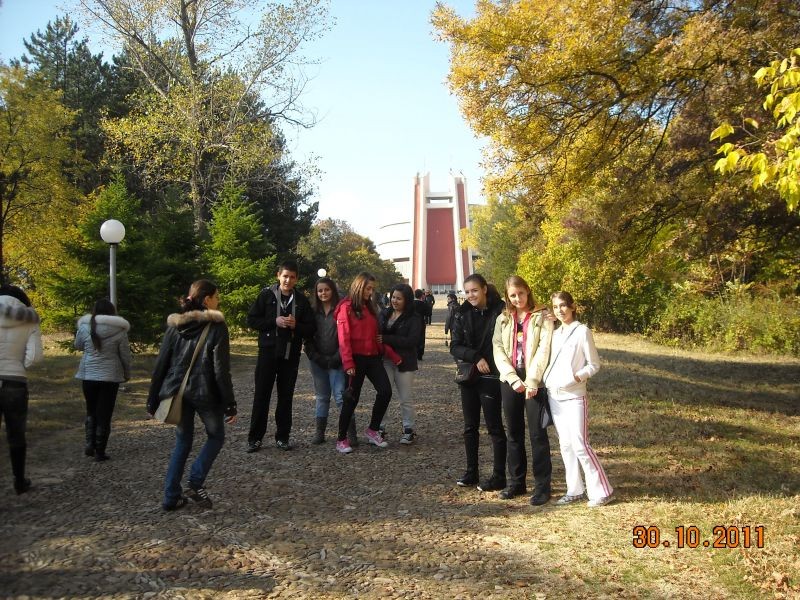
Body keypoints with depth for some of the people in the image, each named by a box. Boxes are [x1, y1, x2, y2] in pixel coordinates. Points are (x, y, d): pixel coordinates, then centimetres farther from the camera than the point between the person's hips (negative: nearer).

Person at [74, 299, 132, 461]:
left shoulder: (85, 326, -2)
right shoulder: (119, 329, -7)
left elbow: (78, 346, 15)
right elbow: (125, 355, -1)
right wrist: (127, 373, 14)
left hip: (89, 375, 2)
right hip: (110, 376, -2)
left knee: (91, 411, 20)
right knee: (104, 413, 4)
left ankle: (90, 444, 12)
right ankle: (99, 451, 7)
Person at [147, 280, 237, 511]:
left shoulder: (174, 325, 6)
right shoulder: (216, 326, -8)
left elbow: (160, 364, 5)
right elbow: (221, 369, -12)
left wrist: (153, 400, 11)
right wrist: (230, 404, -8)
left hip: (178, 391, 5)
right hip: (204, 392, -5)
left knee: (182, 441, 19)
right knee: (216, 436, 18)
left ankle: (171, 497, 17)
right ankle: (196, 483, 3)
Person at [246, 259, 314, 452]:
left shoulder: (302, 300, 6)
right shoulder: (267, 295, 0)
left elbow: (310, 329, 6)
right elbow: (251, 320, -2)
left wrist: (295, 325, -14)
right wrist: (274, 322, -14)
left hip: (291, 354, 2)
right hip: (268, 351, -2)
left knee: (286, 396, 7)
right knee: (262, 394, 1)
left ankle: (282, 437, 16)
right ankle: (255, 438, 9)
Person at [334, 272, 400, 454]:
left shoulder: (370, 307, 15)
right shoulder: (346, 307, -6)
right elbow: (344, 337, -12)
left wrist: (393, 355, 12)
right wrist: (348, 363, -20)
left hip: (373, 357, 6)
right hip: (356, 358, -6)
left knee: (385, 391, -4)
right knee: (352, 398, 0)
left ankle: (373, 430, 15)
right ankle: (341, 439, 14)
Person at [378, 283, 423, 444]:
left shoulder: (414, 319, -5)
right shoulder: (384, 313, 8)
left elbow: (411, 341, -16)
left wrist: (386, 339, -20)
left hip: (404, 363, -3)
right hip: (384, 360, 3)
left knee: (405, 399, 7)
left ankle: (409, 430, 20)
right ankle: (379, 428, 11)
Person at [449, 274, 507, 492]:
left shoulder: (500, 311, -11)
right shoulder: (462, 313, 2)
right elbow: (455, 346, -2)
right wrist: (476, 357, -15)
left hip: (491, 378, -5)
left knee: (494, 427, 4)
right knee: (470, 427, 13)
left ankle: (499, 476, 14)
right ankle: (471, 472, 25)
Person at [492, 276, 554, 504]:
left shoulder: (542, 317, 0)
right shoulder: (503, 319, 11)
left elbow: (544, 350, -9)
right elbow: (498, 350, 2)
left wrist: (532, 381, -18)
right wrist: (513, 379, -11)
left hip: (535, 381, -4)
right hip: (509, 380, 4)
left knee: (538, 434, -2)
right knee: (513, 433, 11)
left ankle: (542, 485, 7)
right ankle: (516, 482, 21)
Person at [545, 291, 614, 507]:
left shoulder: (582, 331, -7)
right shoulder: (555, 333, 12)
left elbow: (594, 365, -6)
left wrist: (578, 376, -22)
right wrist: (546, 380, 1)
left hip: (574, 397, -6)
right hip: (554, 396, 6)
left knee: (580, 444, -7)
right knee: (565, 445, 9)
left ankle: (601, 491, 4)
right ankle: (575, 490, 18)